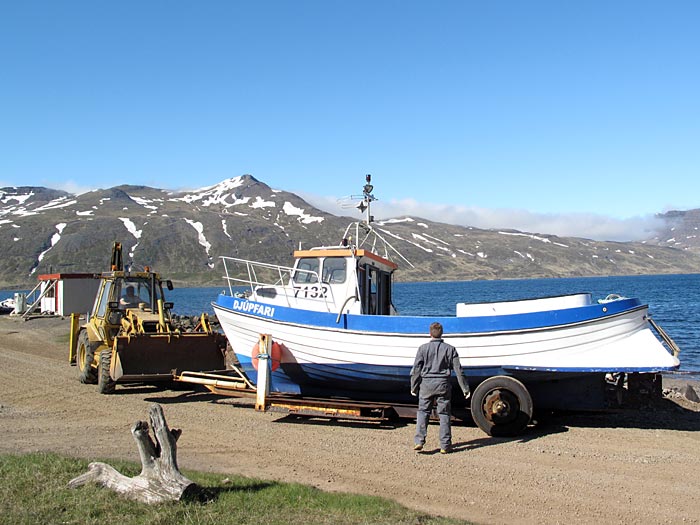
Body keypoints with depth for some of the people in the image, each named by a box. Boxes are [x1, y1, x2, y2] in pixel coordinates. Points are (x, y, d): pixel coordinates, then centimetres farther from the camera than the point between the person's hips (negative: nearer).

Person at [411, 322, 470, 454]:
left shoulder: (423, 348, 0)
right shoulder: (450, 349, 3)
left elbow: (416, 369, 0)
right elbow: (458, 370, 3)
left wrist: (414, 387, 9)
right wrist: (465, 388, 8)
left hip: (427, 383, 0)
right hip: (443, 384, 1)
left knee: (423, 411, 9)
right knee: (444, 414, 7)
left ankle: (419, 440, -3)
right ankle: (445, 445, 7)